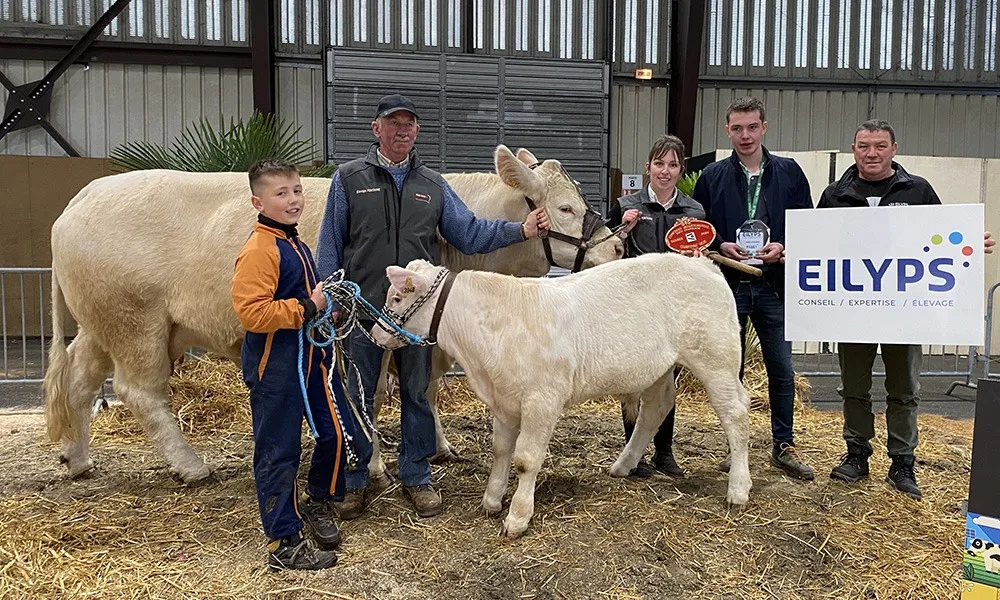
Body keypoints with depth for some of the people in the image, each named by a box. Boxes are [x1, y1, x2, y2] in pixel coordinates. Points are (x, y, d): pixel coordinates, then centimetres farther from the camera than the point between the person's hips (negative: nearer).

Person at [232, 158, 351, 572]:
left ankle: (319, 502, 36)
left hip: (311, 355, 9)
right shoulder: (258, 251, -17)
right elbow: (251, 312, -26)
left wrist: (325, 303, 8)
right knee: (278, 453, 2)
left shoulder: (296, 244, 13)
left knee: (336, 430, 12)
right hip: (275, 365, -9)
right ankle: (284, 544, 15)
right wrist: (306, 308, -22)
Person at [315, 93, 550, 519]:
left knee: (417, 394, 11)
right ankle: (354, 480, 23)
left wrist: (520, 230, -4)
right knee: (357, 397, 7)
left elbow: (469, 232, 8)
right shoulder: (350, 178, 3)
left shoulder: (433, 184, 11)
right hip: (363, 308, -2)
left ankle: (416, 476, 26)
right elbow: (330, 244, 3)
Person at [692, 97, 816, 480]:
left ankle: (783, 445, 22)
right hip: (728, 286, 0)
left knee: (782, 370, 6)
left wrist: (783, 247, -11)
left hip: (774, 286, 0)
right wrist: (721, 247, -11)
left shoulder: (789, 172, 5)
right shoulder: (712, 176, 5)